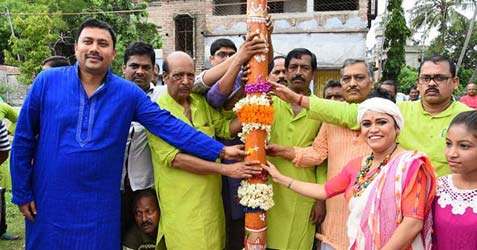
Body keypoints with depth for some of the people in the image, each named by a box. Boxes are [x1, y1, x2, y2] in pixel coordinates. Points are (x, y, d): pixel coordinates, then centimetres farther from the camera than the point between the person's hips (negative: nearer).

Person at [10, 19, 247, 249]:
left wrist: (219, 150, -15)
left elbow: (169, 126, -8)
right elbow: (23, 138, 1)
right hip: (50, 201, 0)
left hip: (101, 205, 0)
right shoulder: (47, 81, -5)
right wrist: (21, 192, 2)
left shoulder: (129, 93, -4)